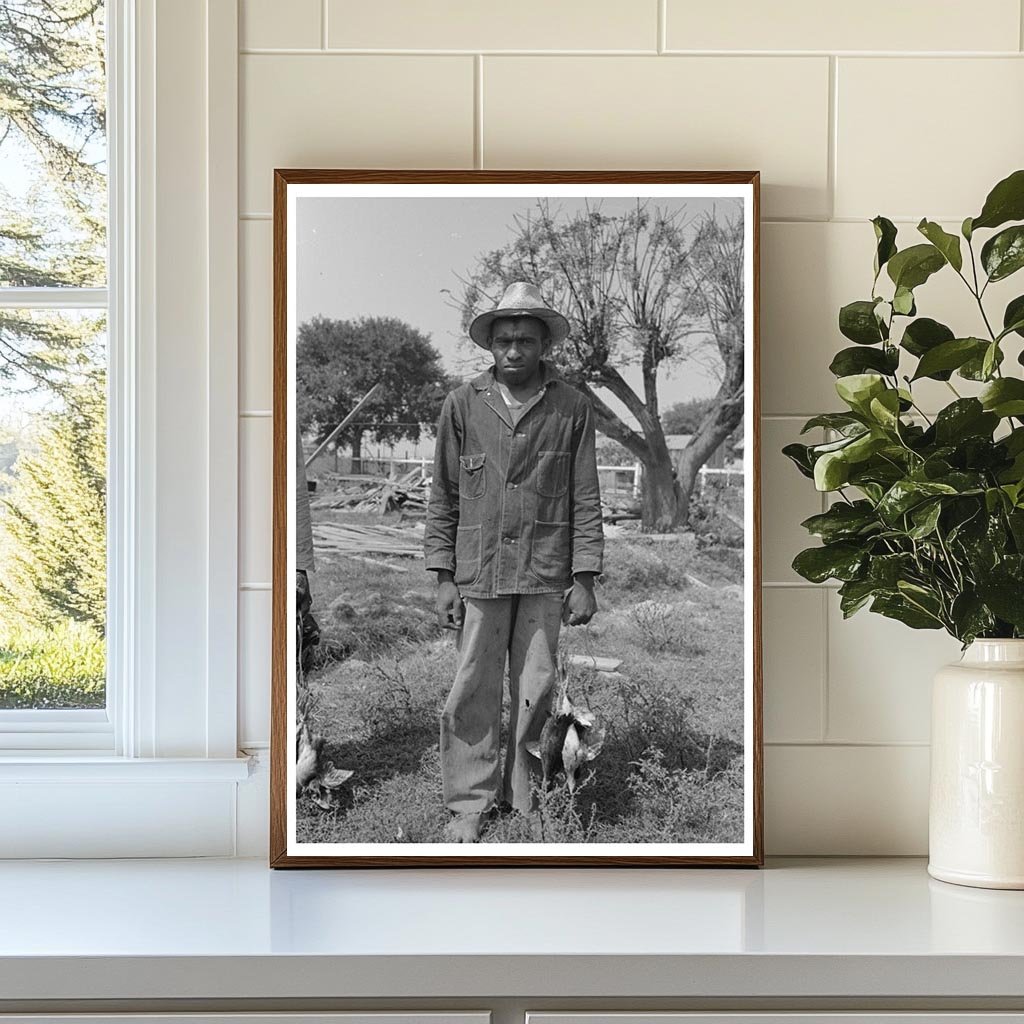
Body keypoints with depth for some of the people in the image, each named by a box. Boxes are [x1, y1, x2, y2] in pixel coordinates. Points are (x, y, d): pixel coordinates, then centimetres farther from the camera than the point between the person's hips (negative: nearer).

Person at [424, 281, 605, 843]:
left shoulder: (571, 406, 5)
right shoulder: (463, 404, 6)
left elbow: (586, 498, 6)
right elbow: (443, 495, 8)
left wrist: (584, 578, 0)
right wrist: (443, 576, 2)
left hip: (546, 576, 0)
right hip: (479, 573, 0)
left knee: (538, 689, 3)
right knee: (473, 691, 0)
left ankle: (525, 797, 17)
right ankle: (469, 805, 10)